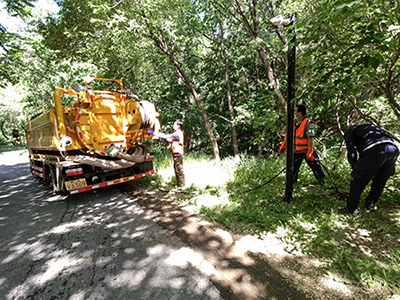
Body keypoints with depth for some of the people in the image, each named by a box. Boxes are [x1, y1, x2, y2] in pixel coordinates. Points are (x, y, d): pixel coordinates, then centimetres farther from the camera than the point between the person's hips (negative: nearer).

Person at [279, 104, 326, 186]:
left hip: (307, 151, -4)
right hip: (296, 151, 5)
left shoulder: (308, 124, -14)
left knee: (317, 169, 4)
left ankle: (323, 183, 21)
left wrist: (310, 152, -21)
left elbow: (310, 138, -17)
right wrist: (283, 146, 13)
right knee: (293, 170, 9)